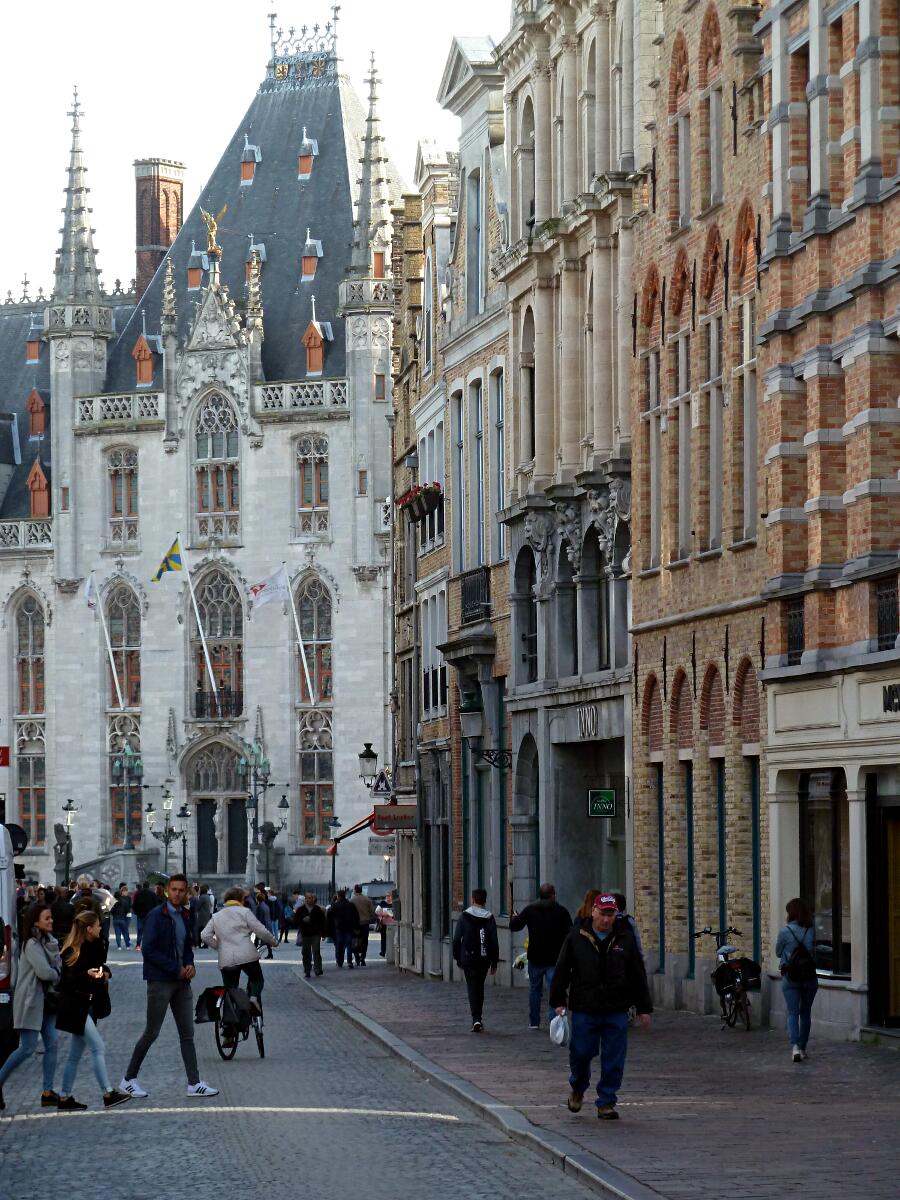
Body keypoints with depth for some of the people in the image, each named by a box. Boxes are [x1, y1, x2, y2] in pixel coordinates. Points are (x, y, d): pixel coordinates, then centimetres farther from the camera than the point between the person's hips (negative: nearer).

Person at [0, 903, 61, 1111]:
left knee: (51, 1044, 3)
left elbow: (57, 967, 9)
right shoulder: (32, 944, -15)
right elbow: (43, 971, -24)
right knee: (28, 1048, -9)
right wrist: (58, 976, -5)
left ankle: (47, 1093, 5)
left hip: (47, 999, 8)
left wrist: (53, 975, -13)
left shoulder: (48, 941, 12)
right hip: (31, 1000, -8)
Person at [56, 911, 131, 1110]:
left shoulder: (95, 946, 8)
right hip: (76, 1006, -9)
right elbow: (68, 979, -20)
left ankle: (65, 1098, 16)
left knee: (75, 1054, 11)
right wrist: (87, 974, -35)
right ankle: (108, 1094, -8)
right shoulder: (73, 952, -16)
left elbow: (100, 964, 24)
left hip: (89, 1006, 9)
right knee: (98, 1048, -10)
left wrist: (104, 972, 2)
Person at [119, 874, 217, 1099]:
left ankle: (194, 1083, 8)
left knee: (187, 1034, 6)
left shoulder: (185, 917, 11)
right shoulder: (156, 915, -11)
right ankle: (128, 1080, 10)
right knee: (151, 1032, -2)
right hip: (160, 981, -7)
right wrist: (176, 968, -16)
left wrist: (190, 965, 1)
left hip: (181, 980, 7)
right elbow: (148, 949, -16)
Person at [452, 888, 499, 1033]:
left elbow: (456, 939, -2)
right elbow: (494, 942, 1)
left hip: (468, 959, -2)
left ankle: (476, 1020, -18)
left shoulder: (464, 917, -3)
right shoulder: (489, 918, 1)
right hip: (484, 959, 2)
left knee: (472, 988, -3)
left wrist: (457, 958, 8)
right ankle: (478, 1018, 21)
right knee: (480, 988, 17)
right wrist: (494, 962, 6)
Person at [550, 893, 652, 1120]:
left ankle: (606, 1103, 9)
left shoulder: (625, 938, 6)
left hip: (616, 1011, 1)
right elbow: (562, 971, 6)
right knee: (581, 1052, 2)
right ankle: (578, 1088, 31)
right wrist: (558, 1001, 1)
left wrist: (644, 1008, 9)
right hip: (584, 1009, -1)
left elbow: (638, 974, 10)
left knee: (613, 1060, -1)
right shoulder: (577, 937, 2)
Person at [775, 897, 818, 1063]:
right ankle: (802, 1048, 22)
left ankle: (795, 1046, -21)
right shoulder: (811, 931, -2)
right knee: (805, 1012, 15)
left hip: (790, 977, -2)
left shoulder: (785, 931, -9)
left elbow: (778, 951, 5)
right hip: (810, 977, 2)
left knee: (792, 1013, -2)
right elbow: (813, 951, 11)